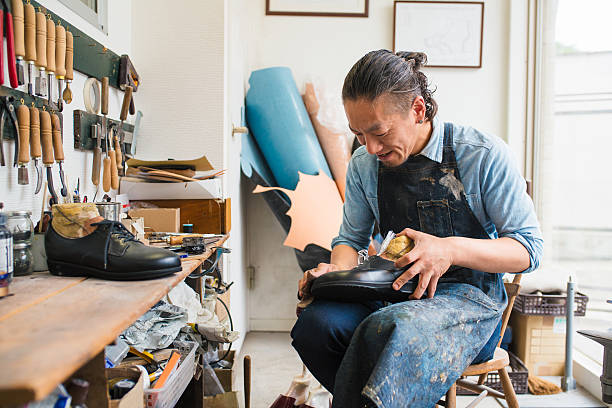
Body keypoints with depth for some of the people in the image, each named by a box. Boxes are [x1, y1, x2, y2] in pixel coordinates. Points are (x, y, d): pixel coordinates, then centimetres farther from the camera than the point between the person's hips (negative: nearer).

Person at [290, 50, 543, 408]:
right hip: (395, 291, 5)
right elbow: (351, 238, 16)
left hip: (470, 295, -5)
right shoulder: (364, 164, 4)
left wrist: (451, 250, -24)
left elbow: (529, 250, -6)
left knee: (387, 329, -38)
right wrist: (338, 269, -8)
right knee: (315, 323, -26)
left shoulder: (484, 154, -9)